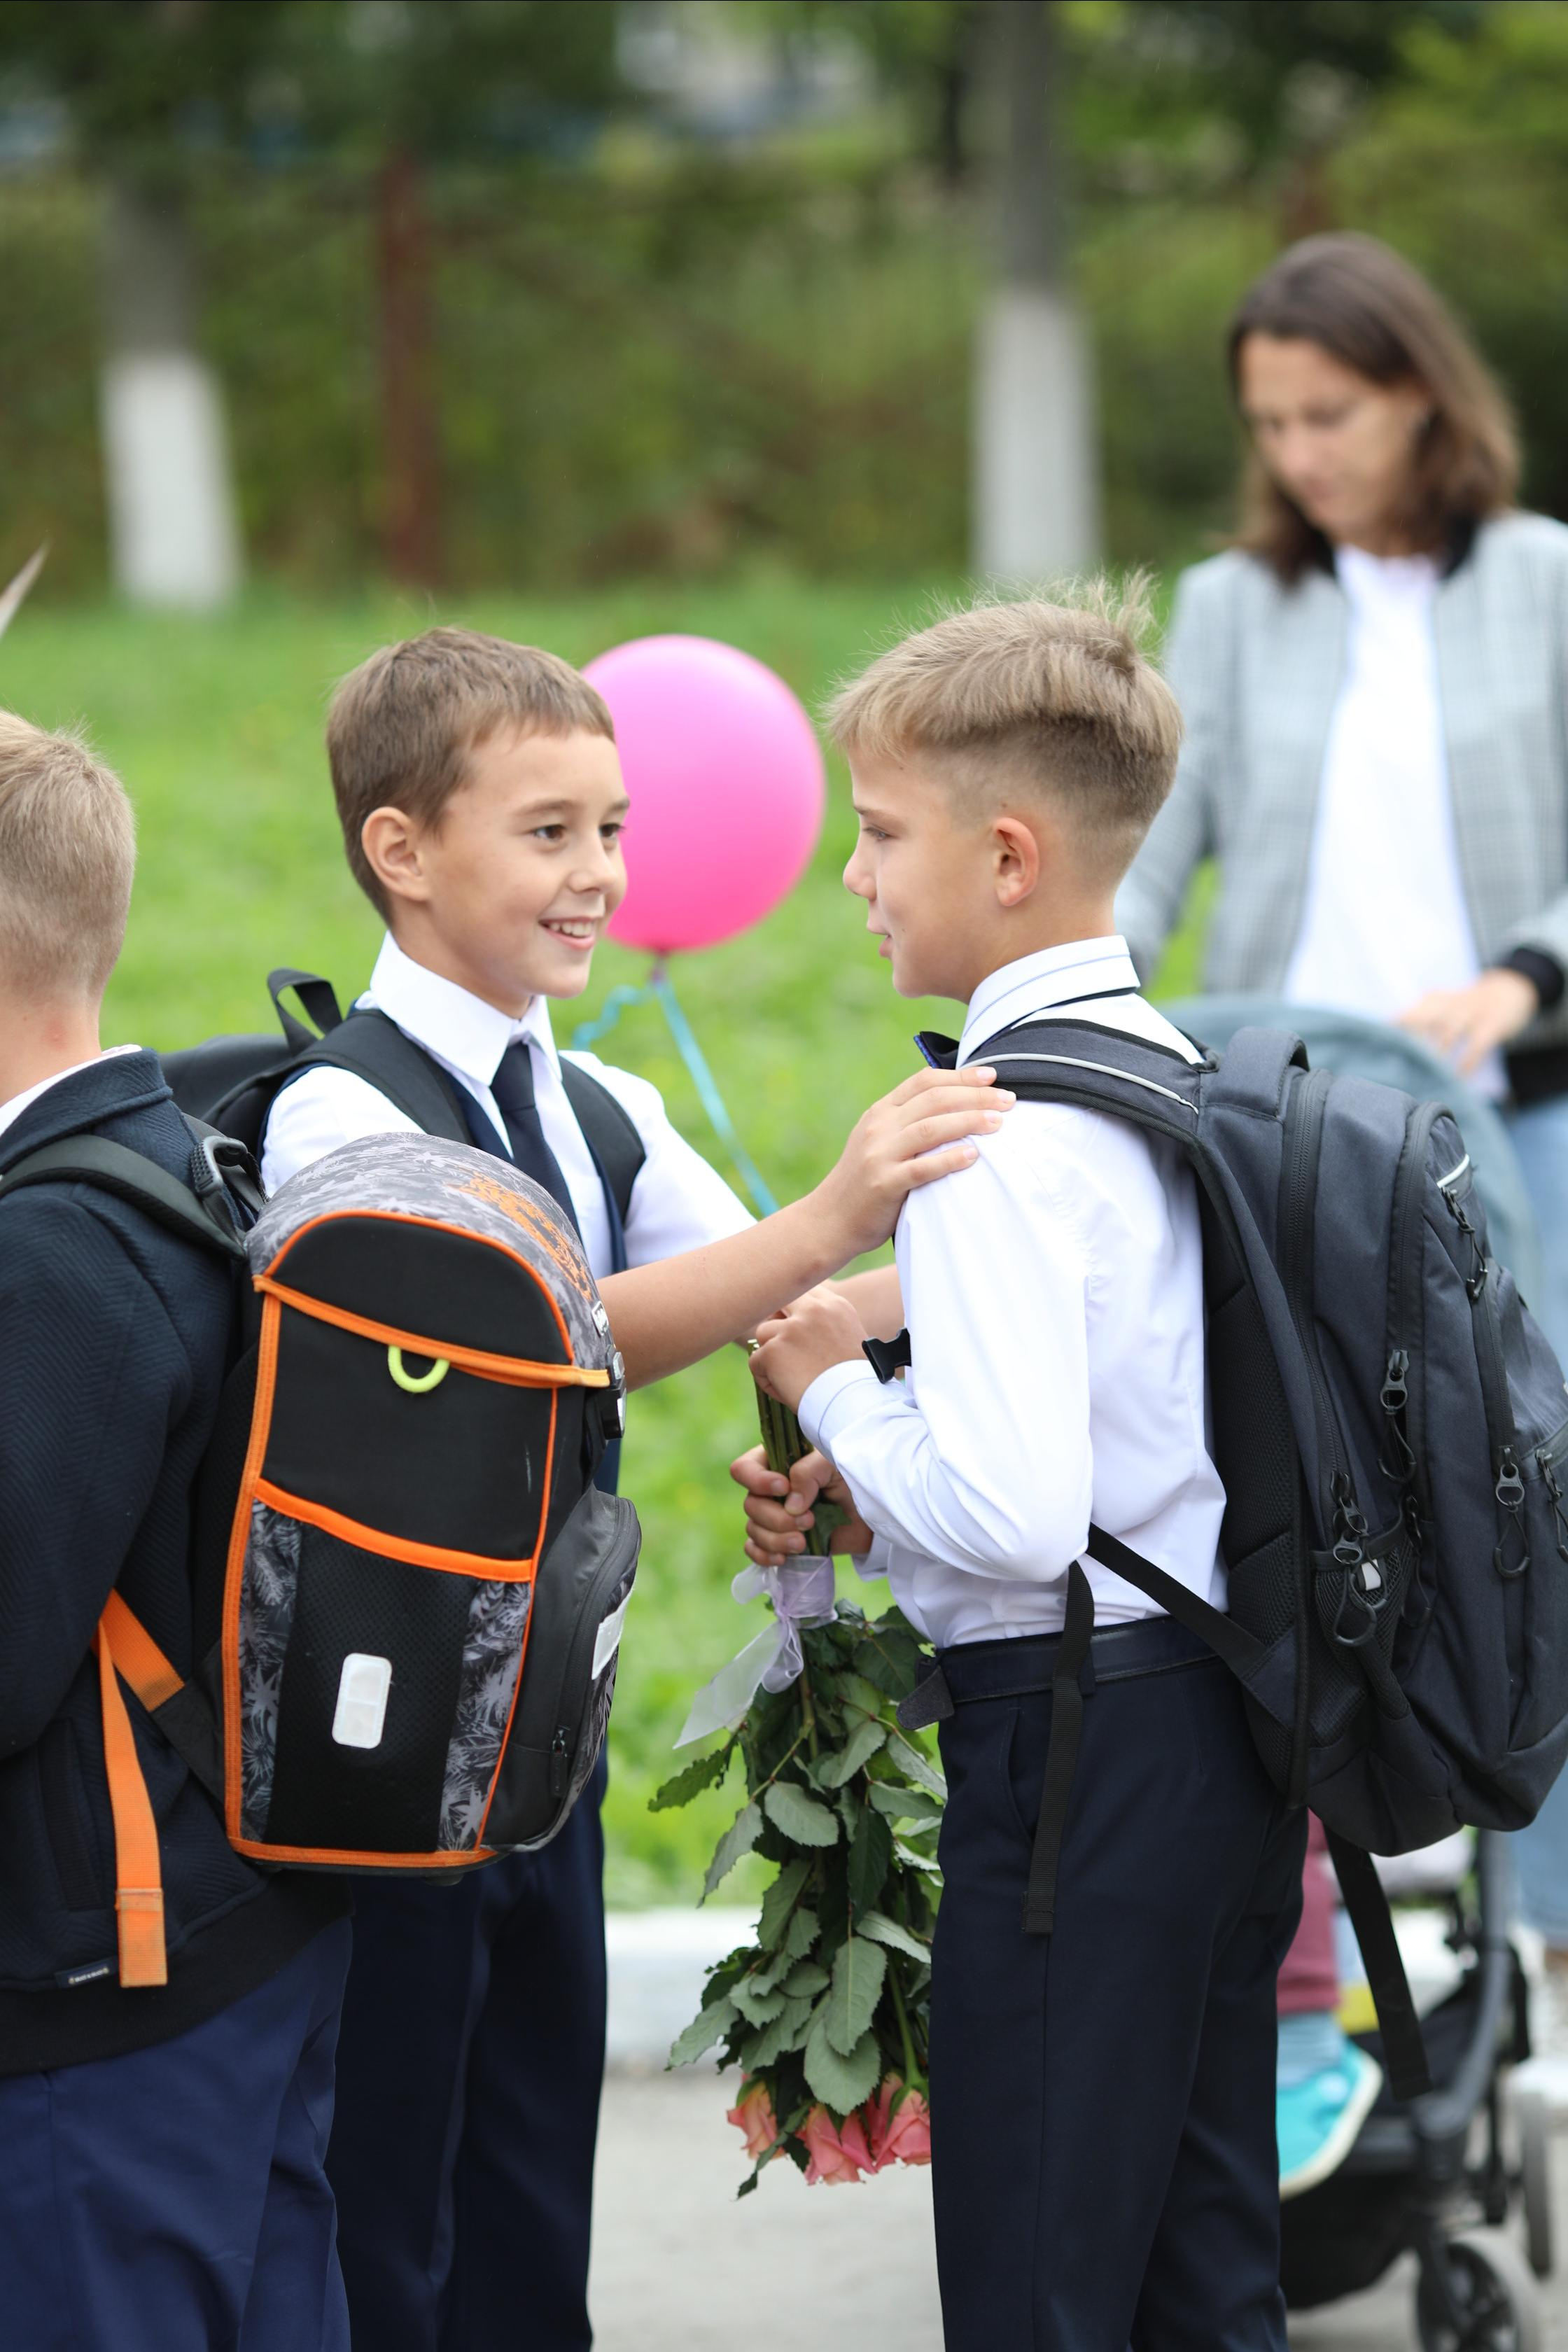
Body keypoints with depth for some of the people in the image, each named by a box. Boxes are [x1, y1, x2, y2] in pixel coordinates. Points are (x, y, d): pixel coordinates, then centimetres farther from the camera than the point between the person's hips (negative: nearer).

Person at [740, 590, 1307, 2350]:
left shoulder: (1000, 1138, -19)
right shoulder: (1178, 1072, 10)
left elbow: (1012, 1520, -27)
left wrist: (836, 1390, -10)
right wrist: (866, 1478, 10)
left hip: (1073, 1741, -9)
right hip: (1227, 1722, 9)